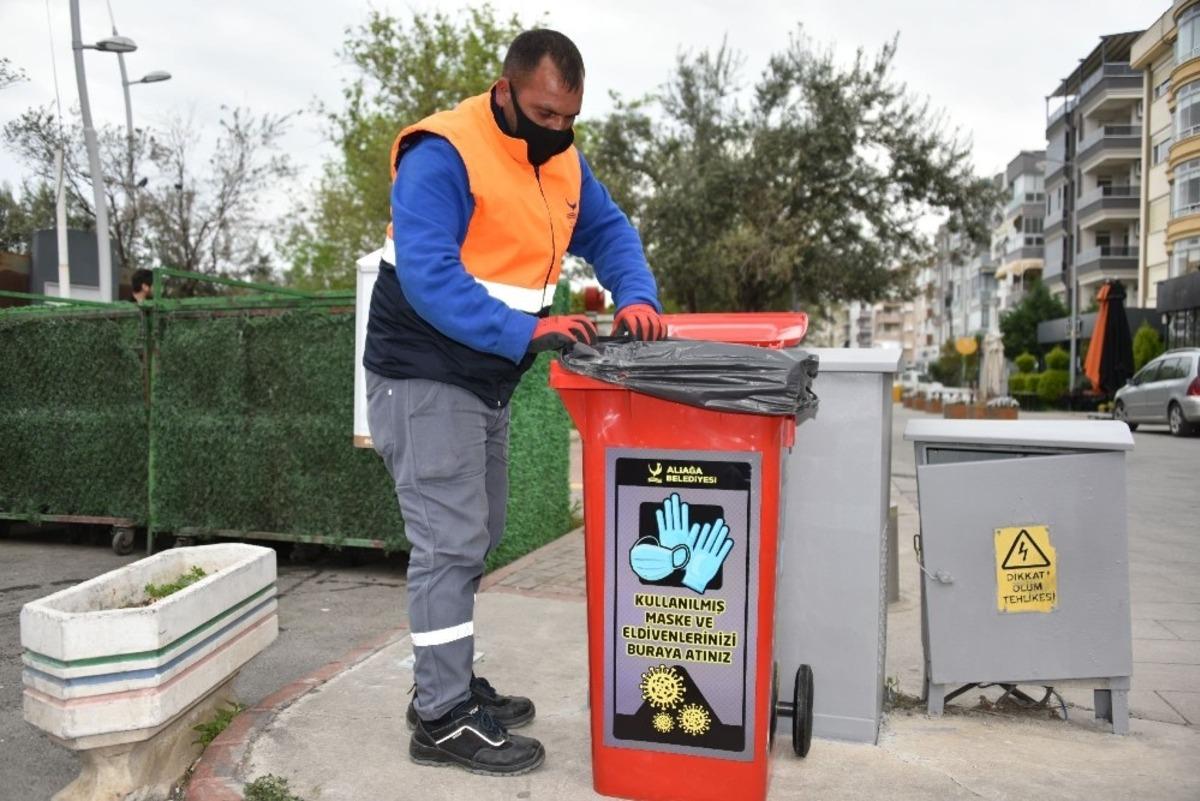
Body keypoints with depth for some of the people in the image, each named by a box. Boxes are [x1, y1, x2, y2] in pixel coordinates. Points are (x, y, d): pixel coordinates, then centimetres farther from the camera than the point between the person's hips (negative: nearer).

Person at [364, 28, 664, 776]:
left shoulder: (563, 161, 7)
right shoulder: (442, 156, -20)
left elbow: (609, 232, 7)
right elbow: (428, 277, -29)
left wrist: (637, 297, -14)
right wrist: (527, 331, -38)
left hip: (486, 380, 9)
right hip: (426, 378, -9)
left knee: (472, 540, 15)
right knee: (450, 544, -8)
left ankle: (448, 682, 29)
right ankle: (442, 720, 4)